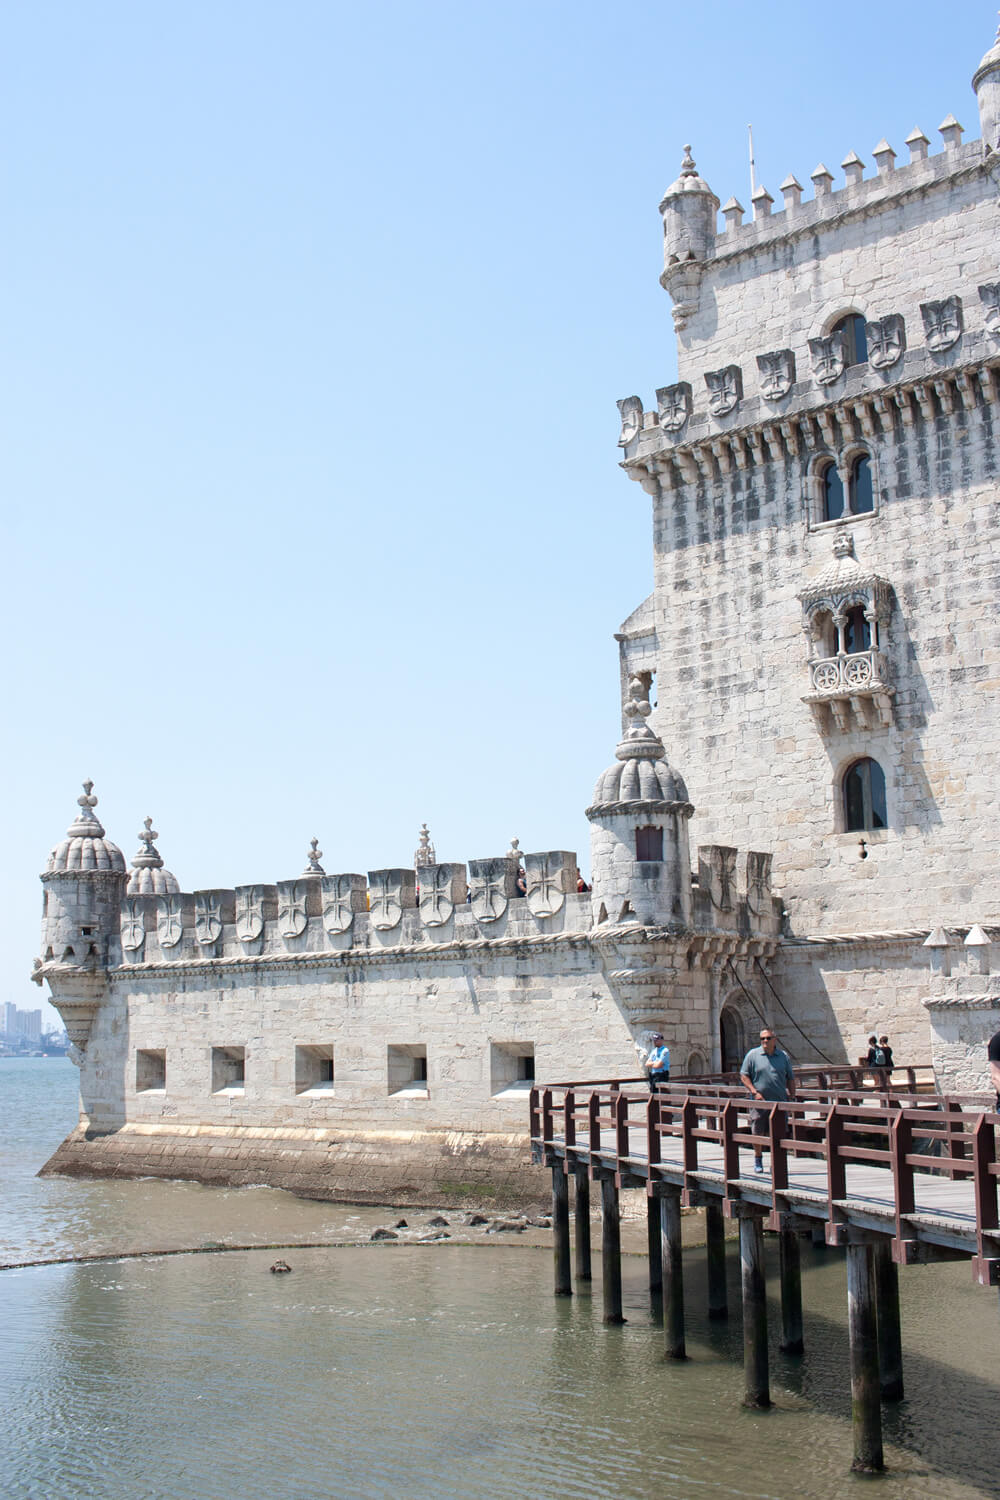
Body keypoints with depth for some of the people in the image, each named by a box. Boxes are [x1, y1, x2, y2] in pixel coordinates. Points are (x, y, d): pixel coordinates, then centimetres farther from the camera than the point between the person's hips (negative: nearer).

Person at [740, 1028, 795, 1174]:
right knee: (757, 1132, 4)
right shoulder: (753, 1055, 1)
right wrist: (754, 1092, -9)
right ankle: (758, 1159, 22)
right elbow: (744, 1075, 1)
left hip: (779, 1102, 1)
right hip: (759, 1101, -1)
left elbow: (790, 1078, 15)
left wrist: (792, 1096, 4)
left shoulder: (784, 1056, 8)